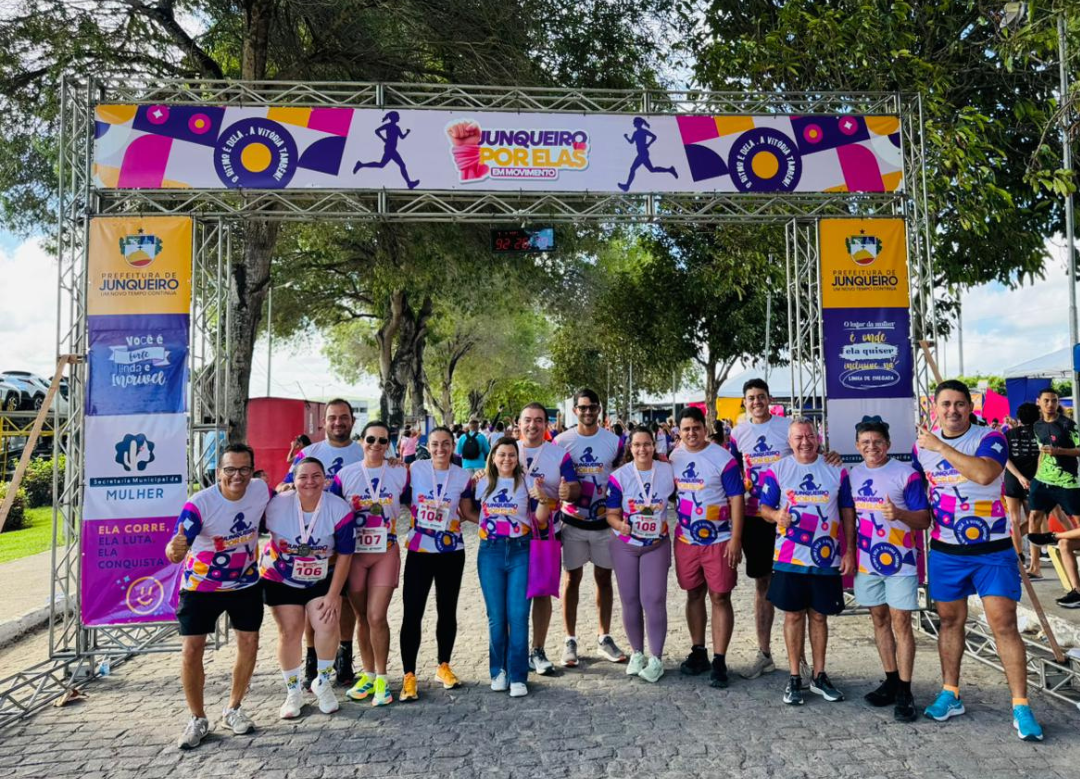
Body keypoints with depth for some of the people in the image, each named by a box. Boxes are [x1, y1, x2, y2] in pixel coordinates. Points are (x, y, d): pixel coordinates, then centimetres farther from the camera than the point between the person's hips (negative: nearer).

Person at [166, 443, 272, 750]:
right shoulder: (199, 503, -28)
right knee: (191, 650, -4)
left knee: (249, 643, 6)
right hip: (201, 586, -3)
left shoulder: (261, 491, -16)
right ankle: (198, 719, 17)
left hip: (245, 584, 3)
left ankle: (233, 710, 27)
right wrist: (175, 549, -56)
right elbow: (176, 550, -37)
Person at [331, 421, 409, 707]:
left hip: (385, 553, -1)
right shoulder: (345, 474, 0)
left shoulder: (400, 474, -1)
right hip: (353, 554, 1)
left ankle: (381, 678, 10)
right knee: (362, 618, 11)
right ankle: (368, 674, 27)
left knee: (377, 617, -7)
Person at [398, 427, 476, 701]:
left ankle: (443, 666, 30)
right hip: (418, 552, -2)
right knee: (412, 613, -5)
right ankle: (409, 676, 6)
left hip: (451, 552, 2)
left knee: (447, 612, 12)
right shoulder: (414, 470, -4)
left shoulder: (463, 476, 0)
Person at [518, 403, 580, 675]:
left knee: (542, 592, 7)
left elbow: (575, 487, -7)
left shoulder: (559, 454, -1)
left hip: (547, 532, 0)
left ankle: (538, 651, 20)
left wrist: (568, 492, -30)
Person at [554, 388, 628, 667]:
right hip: (573, 521, -1)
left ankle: (604, 638, 22)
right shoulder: (562, 441, -3)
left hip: (604, 519, 2)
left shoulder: (613, 441, 1)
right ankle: (570, 641, 14)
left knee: (604, 578, 10)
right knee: (572, 579, 5)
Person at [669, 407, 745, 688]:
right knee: (694, 595, 13)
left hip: (718, 540, -5)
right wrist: (675, 529, 11)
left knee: (720, 598, 0)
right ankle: (698, 653, 26)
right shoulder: (674, 457, 4)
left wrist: (735, 539, -16)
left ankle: (719, 662, 7)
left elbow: (736, 499, -12)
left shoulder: (723, 458, -11)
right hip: (686, 539, 5)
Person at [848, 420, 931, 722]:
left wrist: (899, 514, -28)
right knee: (879, 620, 12)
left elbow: (924, 520, -11)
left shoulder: (906, 473, -9)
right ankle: (891, 682, 25)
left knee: (901, 622, -3)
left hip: (900, 560, -5)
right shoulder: (853, 475, 6)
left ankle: (905, 693, 4)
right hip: (867, 560, 5)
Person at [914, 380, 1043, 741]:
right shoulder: (923, 446, 2)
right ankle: (950, 694, 24)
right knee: (950, 620, 12)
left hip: (993, 550, -3)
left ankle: (1021, 707, 5)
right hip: (945, 550, 4)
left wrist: (941, 447, -29)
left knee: (1004, 623, -5)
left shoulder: (990, 438, -12)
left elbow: (984, 473, -33)